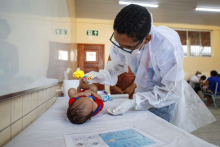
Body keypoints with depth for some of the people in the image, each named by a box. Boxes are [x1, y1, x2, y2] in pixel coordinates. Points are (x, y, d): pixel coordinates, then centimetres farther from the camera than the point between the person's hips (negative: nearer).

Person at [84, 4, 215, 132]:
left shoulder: (168, 46, -38)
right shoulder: (123, 38, -23)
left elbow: (171, 91, -28)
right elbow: (118, 64, -5)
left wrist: (134, 102, -33)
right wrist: (103, 76, -26)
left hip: (166, 95, -4)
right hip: (143, 90, 5)